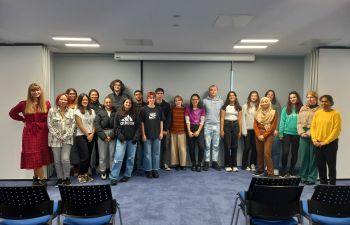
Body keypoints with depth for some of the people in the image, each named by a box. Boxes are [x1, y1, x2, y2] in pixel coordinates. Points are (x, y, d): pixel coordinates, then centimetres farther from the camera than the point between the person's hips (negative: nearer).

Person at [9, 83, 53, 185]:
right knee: (34, 157, -3)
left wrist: (48, 127, -4)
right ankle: (42, 179, 6)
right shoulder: (24, 104, -1)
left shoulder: (46, 104, 2)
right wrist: (23, 120, 4)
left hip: (43, 132, 1)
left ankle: (36, 177, 23)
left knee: (41, 156, 7)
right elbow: (12, 113, 14)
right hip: (30, 133, -1)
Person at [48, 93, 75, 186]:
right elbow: (50, 125, -3)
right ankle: (60, 178, 20)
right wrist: (58, 136, -8)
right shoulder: (52, 111, 1)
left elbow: (73, 125, 2)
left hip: (67, 139, 0)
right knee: (57, 160, 5)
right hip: (55, 139, 0)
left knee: (65, 159, -8)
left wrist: (66, 136, -8)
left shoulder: (71, 111, 5)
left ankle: (67, 178, 12)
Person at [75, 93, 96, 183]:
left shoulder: (92, 111, 10)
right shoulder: (78, 112, -4)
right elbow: (80, 126, -9)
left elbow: (94, 124, 8)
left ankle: (85, 174, 18)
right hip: (81, 136, -5)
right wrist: (87, 135, -7)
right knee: (85, 157, -9)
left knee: (89, 156, 6)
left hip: (91, 136, 5)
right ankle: (80, 175, 6)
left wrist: (92, 134, -4)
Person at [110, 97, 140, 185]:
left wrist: (136, 137, -7)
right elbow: (116, 126, 1)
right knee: (118, 158, -8)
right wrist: (119, 135, -11)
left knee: (131, 158, 8)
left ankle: (127, 175, 21)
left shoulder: (134, 114, 7)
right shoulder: (118, 114, 4)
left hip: (132, 139, 2)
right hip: (122, 139, -2)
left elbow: (138, 126, 4)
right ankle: (114, 177, -3)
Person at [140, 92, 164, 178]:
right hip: (147, 135, -2)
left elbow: (161, 121, 7)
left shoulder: (159, 109, 4)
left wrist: (161, 132, 2)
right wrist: (143, 134, -7)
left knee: (156, 153, 9)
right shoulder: (144, 109, -3)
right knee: (147, 153, 5)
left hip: (157, 134, 3)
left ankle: (155, 170, 20)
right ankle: (148, 170, 15)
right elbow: (142, 123, -3)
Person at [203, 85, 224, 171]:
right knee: (207, 145, 2)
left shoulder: (221, 101, 7)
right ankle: (206, 162, 10)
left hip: (217, 125, 2)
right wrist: (203, 122, 1)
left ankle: (215, 162, 16)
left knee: (216, 145, 7)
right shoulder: (204, 101, 2)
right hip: (208, 125, -2)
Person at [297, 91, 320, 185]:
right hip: (303, 136, 4)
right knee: (303, 156, 7)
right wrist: (301, 133, -3)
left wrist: (309, 133, -14)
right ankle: (303, 176, 17)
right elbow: (299, 122, 10)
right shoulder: (303, 109, 14)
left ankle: (311, 178, 8)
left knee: (313, 157, 0)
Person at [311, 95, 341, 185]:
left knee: (331, 164, 3)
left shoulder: (335, 114, -6)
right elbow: (313, 127, 8)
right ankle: (323, 183, 25)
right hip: (318, 144, 4)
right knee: (320, 164, 12)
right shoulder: (317, 113, 7)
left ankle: (332, 183, 16)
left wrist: (326, 142, -14)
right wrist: (314, 140, -4)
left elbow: (337, 130, -11)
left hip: (330, 143, -4)